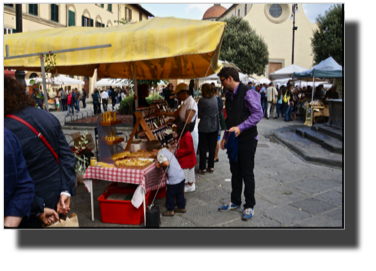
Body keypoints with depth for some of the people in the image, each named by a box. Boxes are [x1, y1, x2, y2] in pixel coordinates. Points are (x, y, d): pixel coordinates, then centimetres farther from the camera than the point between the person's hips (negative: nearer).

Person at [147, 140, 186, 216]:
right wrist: (158, 161, 5)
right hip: (181, 175, 9)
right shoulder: (165, 150, 14)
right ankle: (181, 207, 36)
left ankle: (170, 210, 22)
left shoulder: (160, 154, -15)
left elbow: (166, 163, -31)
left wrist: (160, 164, -13)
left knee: (170, 195, 9)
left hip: (173, 178, -9)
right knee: (180, 193, 23)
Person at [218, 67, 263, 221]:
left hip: (247, 139, -7)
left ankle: (249, 206, 17)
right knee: (235, 172, 15)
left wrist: (240, 127, -26)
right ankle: (235, 202, 29)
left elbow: (258, 113, -22)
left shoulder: (247, 92, -14)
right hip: (234, 139, 8)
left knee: (247, 174, 2)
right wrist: (225, 137, 15)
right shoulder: (229, 95, 12)